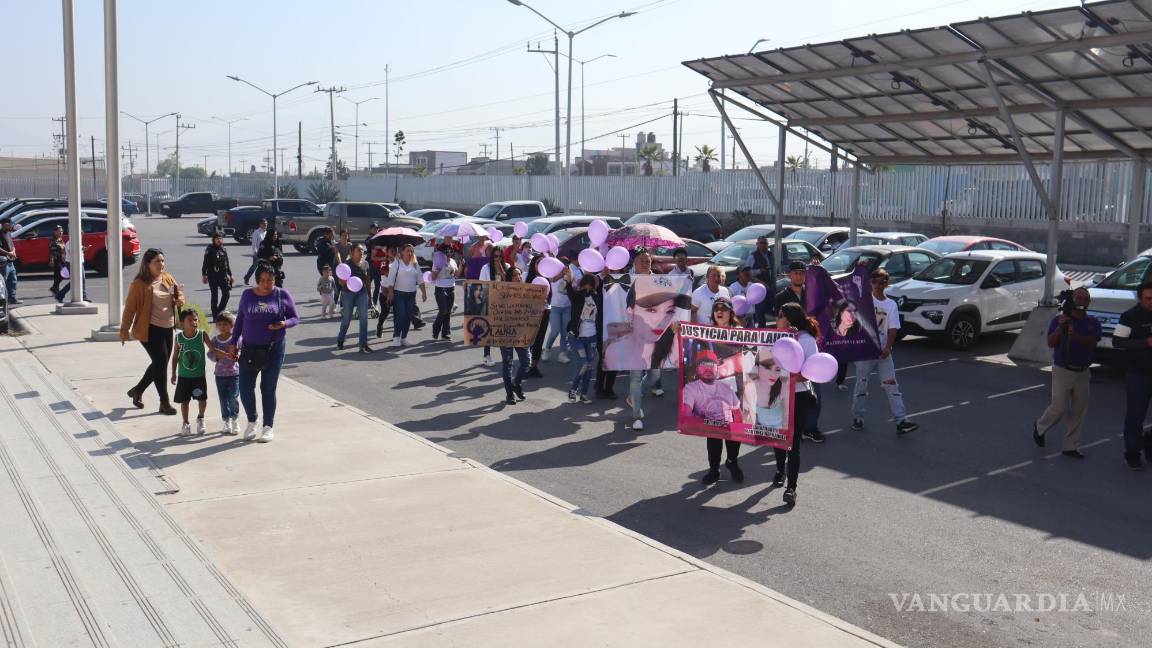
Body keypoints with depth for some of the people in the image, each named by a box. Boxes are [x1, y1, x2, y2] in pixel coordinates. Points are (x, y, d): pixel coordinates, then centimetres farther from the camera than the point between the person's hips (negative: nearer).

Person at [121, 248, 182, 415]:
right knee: (161, 364, -5)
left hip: (167, 328, 7)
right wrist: (124, 330, -8)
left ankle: (137, 390, 35)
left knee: (159, 364, 15)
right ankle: (164, 403, 5)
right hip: (150, 330, -7)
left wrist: (180, 300, -2)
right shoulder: (139, 284, -12)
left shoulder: (168, 278, 6)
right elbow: (129, 308, -9)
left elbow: (178, 292, 21)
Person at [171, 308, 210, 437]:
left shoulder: (202, 335, -10)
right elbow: (175, 356, 3)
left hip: (199, 375, -1)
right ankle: (185, 423, 27)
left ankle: (200, 418, 28)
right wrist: (174, 373, 6)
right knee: (184, 400, 8)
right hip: (184, 376, 1)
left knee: (202, 399, -1)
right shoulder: (179, 337, -7)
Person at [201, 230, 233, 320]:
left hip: (223, 275, 3)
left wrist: (229, 274, 13)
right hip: (212, 276, -3)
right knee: (214, 295, 2)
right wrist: (204, 275, -7)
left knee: (226, 294, -2)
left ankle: (220, 312, 17)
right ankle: (215, 316, 9)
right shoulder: (209, 250, -3)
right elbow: (205, 263, -2)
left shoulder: (224, 250, 8)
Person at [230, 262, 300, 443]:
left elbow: (295, 318, 2)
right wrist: (234, 342, 10)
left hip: (273, 350, -2)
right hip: (249, 349, 2)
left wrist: (284, 323, -19)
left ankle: (268, 427, 18)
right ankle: (251, 421, 26)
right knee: (245, 388, 1)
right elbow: (239, 319, 13)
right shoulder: (248, 295, 5)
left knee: (268, 389, 3)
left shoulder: (282, 295, -2)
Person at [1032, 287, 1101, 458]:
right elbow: (1051, 343, -13)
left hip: (1082, 372, 4)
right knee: (1059, 408, -6)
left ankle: (1070, 446, 14)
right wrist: (1060, 327, -27)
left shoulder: (1093, 323, 3)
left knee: (1079, 410, 5)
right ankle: (1039, 427, 22)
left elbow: (1092, 341, -15)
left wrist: (1076, 336, -32)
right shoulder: (1059, 320, -4)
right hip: (1063, 371, -4)